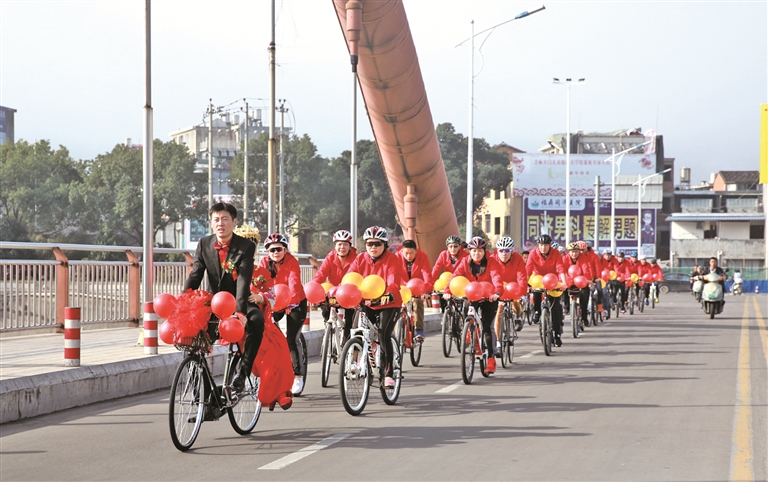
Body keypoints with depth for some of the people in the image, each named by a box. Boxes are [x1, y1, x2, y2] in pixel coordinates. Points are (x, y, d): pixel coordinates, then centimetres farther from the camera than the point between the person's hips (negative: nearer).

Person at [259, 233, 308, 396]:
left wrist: (291, 302, -51)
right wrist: (255, 296, -41)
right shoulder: (264, 263, -10)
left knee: (290, 340, -12)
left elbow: (294, 283, -34)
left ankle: (298, 376, 0)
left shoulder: (292, 262, -21)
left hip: (295, 304, -4)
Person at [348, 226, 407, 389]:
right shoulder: (360, 259, 0)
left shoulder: (392, 260, -11)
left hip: (389, 304, -4)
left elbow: (394, 282, -26)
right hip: (366, 303, 4)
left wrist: (389, 295, -47)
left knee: (383, 335, -20)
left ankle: (389, 373, -11)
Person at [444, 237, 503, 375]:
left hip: (488, 299, -3)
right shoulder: (465, 263, -5)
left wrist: (496, 292, -48)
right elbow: (455, 276, -18)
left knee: (486, 327, -11)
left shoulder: (491, 262, -12)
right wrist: (447, 291, -36)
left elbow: (496, 277, -27)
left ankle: (490, 358, -4)